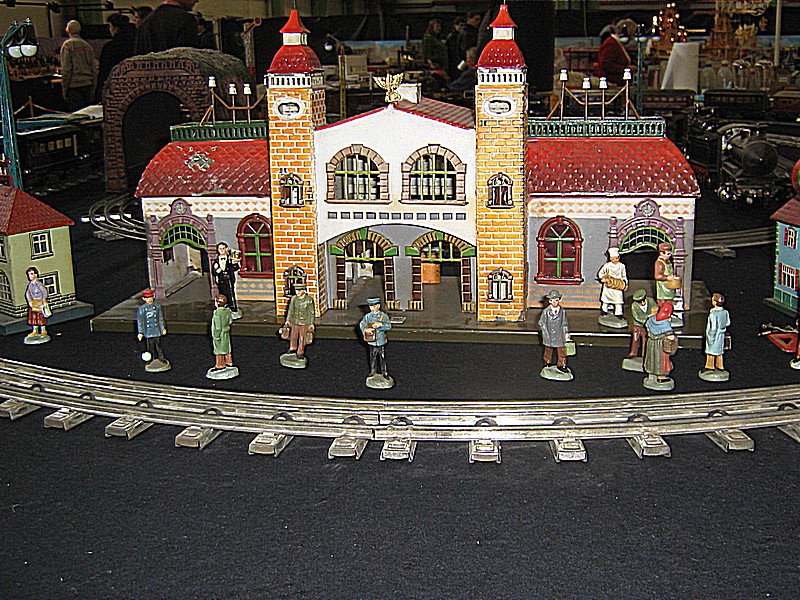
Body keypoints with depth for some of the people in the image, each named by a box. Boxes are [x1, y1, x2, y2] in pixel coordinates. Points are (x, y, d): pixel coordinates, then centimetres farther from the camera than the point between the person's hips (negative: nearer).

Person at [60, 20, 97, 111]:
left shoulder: (67, 45, -4)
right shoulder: (87, 45, 13)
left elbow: (66, 69, -8)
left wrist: (64, 89, -4)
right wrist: (93, 89, 19)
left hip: (74, 85, -6)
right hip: (88, 84, 6)